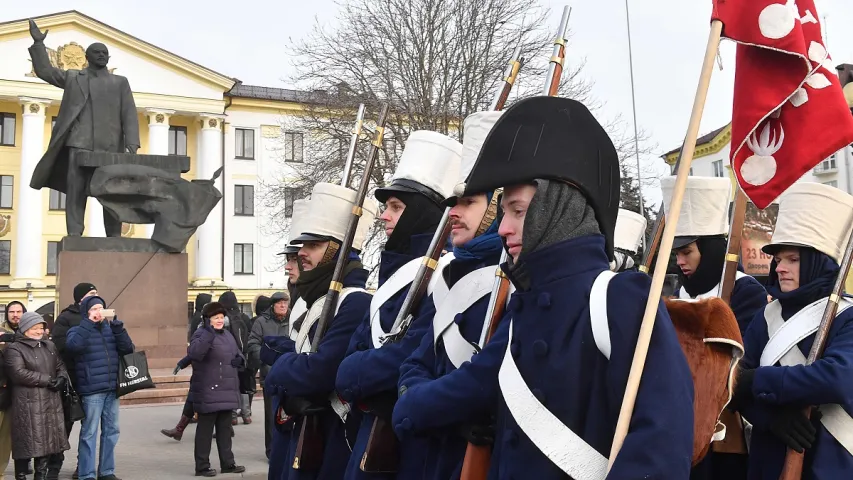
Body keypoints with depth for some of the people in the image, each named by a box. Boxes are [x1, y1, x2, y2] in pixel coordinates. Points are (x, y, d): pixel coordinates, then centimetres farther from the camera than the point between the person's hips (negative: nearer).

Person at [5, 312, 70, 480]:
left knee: (47, 441, 9)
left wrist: (61, 378, -6)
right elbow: (18, 373, -17)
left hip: (51, 402, 6)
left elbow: (61, 366, 18)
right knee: (27, 443, -5)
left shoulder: (50, 346, 18)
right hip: (28, 404, -6)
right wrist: (47, 380, -16)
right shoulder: (14, 349, -4)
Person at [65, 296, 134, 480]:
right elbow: (73, 345, -22)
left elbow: (128, 349, 4)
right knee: (89, 433, -2)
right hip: (91, 391, -5)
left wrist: (118, 326, -6)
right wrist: (89, 323, -17)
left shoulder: (110, 328, 14)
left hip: (112, 389, 5)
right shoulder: (78, 330, 1)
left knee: (111, 431, 10)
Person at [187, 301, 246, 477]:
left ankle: (227, 463, 24)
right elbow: (193, 353, -31)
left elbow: (237, 353, 27)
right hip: (208, 392, -8)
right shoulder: (201, 334, -11)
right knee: (205, 430, 0)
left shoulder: (227, 335, 15)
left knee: (225, 429, 15)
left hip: (227, 392, 8)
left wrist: (240, 360, 3)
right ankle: (202, 466, 6)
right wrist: (209, 335, -41)